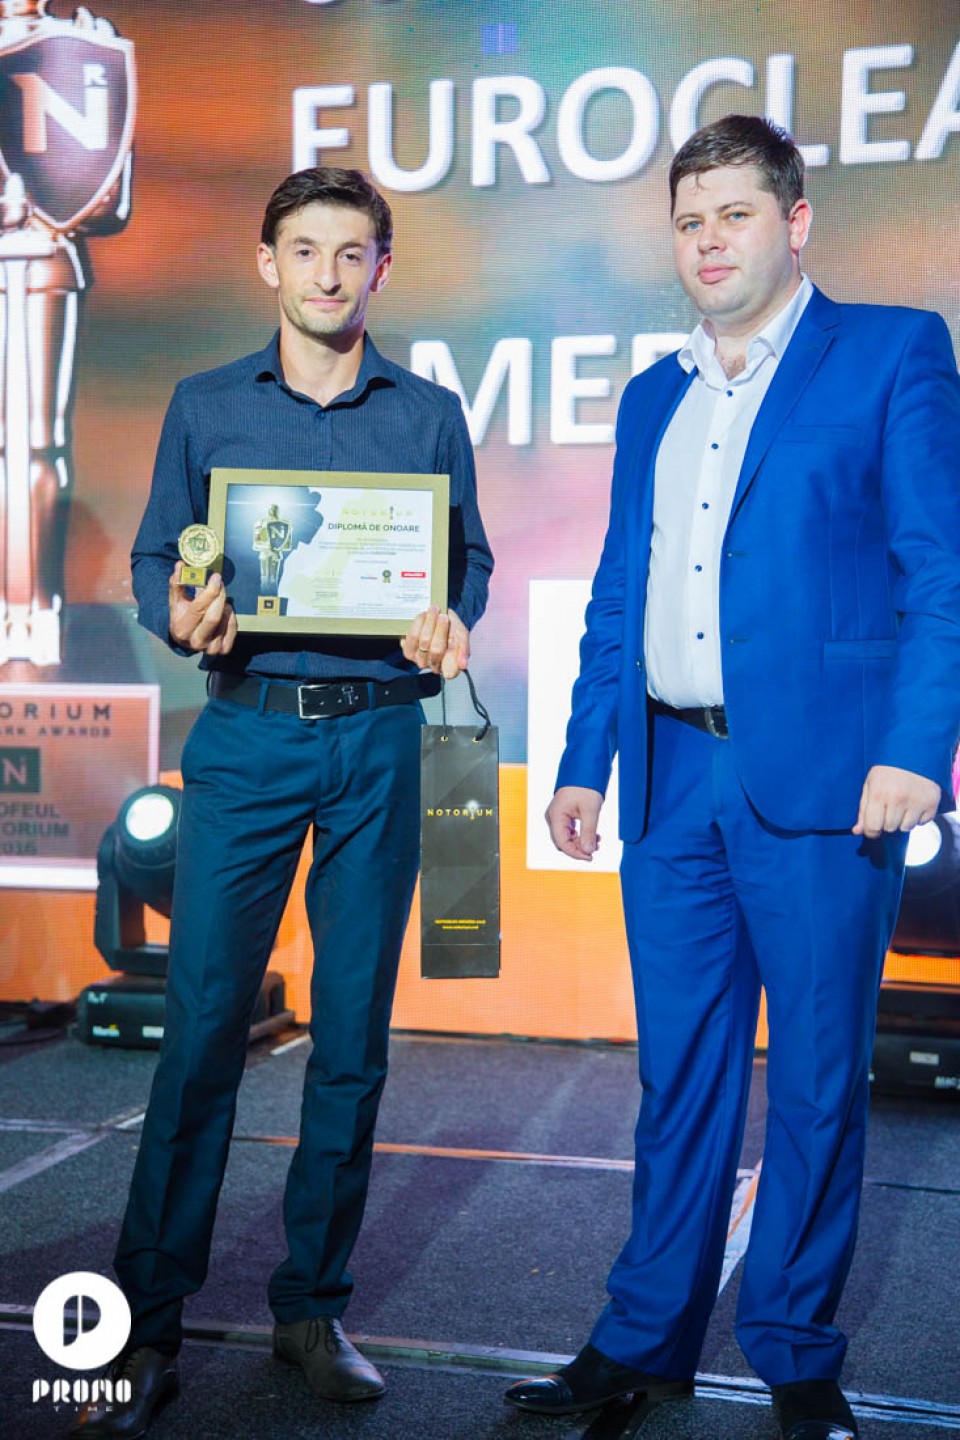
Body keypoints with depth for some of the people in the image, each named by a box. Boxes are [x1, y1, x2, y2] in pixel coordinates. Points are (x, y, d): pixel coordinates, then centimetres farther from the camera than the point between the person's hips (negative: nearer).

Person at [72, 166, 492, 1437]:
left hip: (380, 738, 1)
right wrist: (181, 616, -13)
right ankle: (147, 1327, 8)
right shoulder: (206, 408, 10)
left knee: (354, 1034, 5)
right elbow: (155, 558, 8)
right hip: (246, 732, -1)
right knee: (203, 1024, -4)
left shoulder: (430, 415, 11)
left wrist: (450, 627, -12)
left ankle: (314, 1306, 20)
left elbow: (469, 558, 9)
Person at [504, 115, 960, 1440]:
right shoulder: (653, 397, 19)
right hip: (673, 781, 5)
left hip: (818, 777, -4)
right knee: (679, 1074, 12)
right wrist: (585, 762, 12)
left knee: (817, 1080, 5)